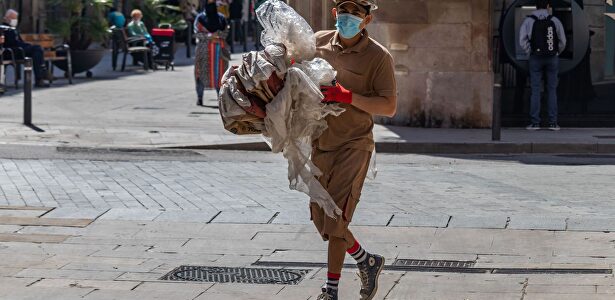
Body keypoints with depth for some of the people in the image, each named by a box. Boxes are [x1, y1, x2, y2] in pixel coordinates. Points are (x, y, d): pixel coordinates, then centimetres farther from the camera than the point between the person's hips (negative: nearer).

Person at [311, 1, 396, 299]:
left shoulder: (378, 57, -10)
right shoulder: (319, 42, 4)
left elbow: (389, 106, -13)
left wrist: (347, 96, -22)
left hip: (354, 144, -6)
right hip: (321, 143, 6)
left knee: (335, 217, -12)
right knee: (321, 219, 10)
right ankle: (367, 262, 31)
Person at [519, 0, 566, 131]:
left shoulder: (529, 21, -1)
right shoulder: (555, 21, 1)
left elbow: (522, 39, -12)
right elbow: (562, 41, 0)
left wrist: (530, 52, -1)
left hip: (536, 59, 0)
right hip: (552, 59, 1)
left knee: (535, 91, 1)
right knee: (552, 91, 4)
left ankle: (535, 122, -5)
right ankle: (553, 123, 0)